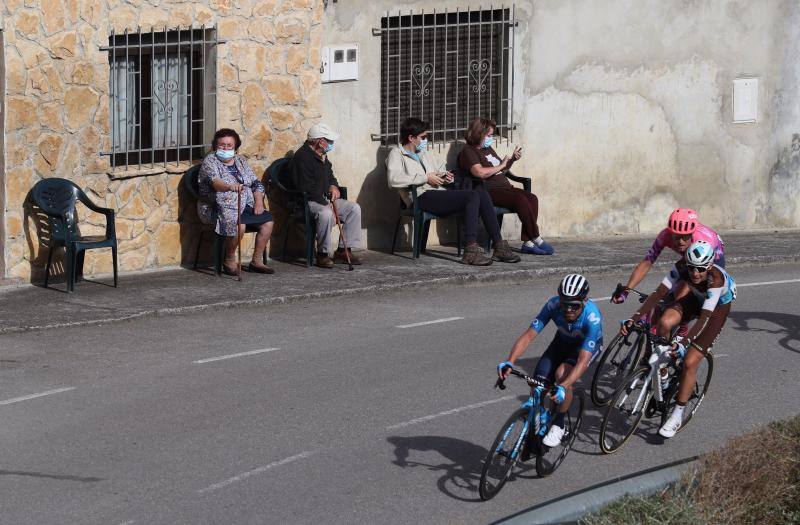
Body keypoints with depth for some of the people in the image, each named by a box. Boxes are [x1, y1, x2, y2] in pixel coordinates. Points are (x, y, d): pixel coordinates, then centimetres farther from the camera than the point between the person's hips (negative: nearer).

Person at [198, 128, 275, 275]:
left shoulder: (240, 161, 17)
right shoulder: (210, 161, -4)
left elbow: (256, 183, 16)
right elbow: (214, 181, -24)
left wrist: (258, 201, -3)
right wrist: (230, 187, -45)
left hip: (245, 207, 7)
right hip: (220, 207, -7)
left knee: (268, 221, -13)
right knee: (238, 224, -34)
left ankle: (257, 261, -3)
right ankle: (229, 261, -13)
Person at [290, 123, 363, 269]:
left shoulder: (322, 156, 14)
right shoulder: (303, 157, -17)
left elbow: (330, 175, 31)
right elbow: (307, 188, -23)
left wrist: (333, 186, 7)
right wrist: (327, 205, -25)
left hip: (324, 199, 10)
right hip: (308, 202, -10)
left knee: (354, 208, -2)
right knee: (326, 213, -38)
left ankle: (343, 250, -2)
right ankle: (322, 255, -24)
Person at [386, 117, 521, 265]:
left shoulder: (423, 154, 31)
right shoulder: (397, 154, 4)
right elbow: (394, 180, -16)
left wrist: (442, 178, 15)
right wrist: (426, 178, -13)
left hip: (437, 194, 8)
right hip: (422, 198, -8)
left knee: (483, 195, -13)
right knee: (473, 196, -26)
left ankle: (499, 246, -16)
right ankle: (471, 251, -36)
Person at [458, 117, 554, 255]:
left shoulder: (488, 149, 26)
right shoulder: (468, 152, -2)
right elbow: (480, 173, -20)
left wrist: (512, 159, 17)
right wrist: (501, 165, -9)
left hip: (505, 187, 9)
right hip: (490, 191, -9)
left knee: (532, 198, -17)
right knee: (520, 200, -30)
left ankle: (528, 243, -24)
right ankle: (536, 239, -21)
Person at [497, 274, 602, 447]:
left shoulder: (593, 317, -39)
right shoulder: (554, 305, -31)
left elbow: (583, 360, -43)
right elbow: (529, 335, -31)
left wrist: (563, 387, -56)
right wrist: (510, 361, -47)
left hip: (588, 345, -4)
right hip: (563, 341, 4)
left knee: (562, 373, -32)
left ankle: (558, 425, -12)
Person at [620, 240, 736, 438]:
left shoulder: (716, 279, -40)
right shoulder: (682, 267, -29)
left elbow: (704, 318, -42)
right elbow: (658, 293, -31)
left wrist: (684, 343, -54)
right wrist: (634, 318, -42)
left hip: (718, 305, -4)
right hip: (696, 297, 4)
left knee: (690, 362, -13)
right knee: (664, 322, -29)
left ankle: (677, 415, 1)